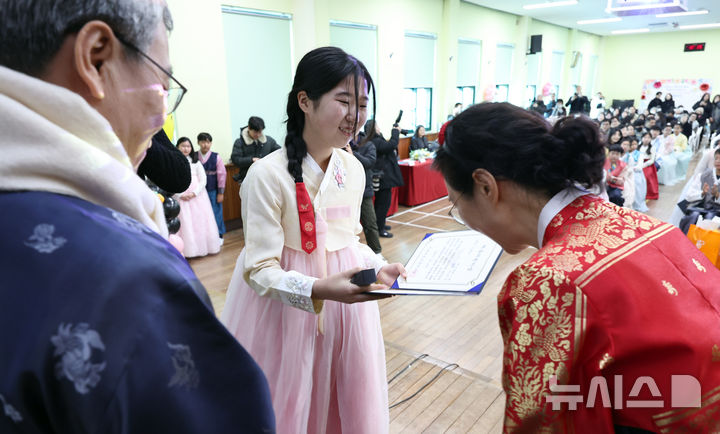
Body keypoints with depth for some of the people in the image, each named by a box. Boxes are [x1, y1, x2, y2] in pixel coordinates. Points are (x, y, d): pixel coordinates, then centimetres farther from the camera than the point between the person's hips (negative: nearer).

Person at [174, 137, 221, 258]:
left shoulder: (195, 162, 10)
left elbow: (203, 179, 4)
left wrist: (194, 193, -9)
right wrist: (180, 195, -14)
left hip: (197, 196, 3)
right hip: (181, 197, -2)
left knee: (201, 220, 3)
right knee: (185, 222, -5)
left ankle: (203, 247, 11)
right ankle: (188, 249, -2)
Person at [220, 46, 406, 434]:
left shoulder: (354, 169, 0)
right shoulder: (268, 174, -20)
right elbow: (260, 269, -18)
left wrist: (378, 268, -6)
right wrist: (318, 289, -33)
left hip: (345, 302, 6)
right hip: (288, 312, -5)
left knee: (347, 402, 21)